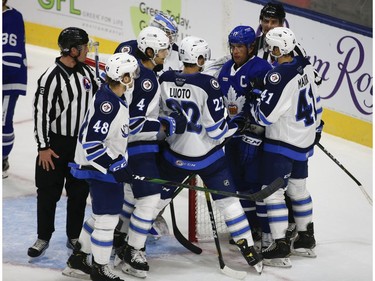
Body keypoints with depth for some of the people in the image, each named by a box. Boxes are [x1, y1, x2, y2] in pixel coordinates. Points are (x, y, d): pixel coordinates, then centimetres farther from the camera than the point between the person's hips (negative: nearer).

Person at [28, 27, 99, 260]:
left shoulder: (87, 71, 1)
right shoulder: (52, 77, -18)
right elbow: (41, 112, -15)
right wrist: (43, 147, -14)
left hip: (82, 142, 6)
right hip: (56, 144, -5)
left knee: (79, 192, 12)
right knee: (49, 193, 5)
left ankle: (74, 237, 25)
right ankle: (44, 238, 20)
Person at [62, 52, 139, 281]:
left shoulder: (118, 97, 6)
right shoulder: (107, 104, -25)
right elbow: (91, 143, -27)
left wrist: (121, 163, 22)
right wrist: (115, 168, -25)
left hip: (110, 164, 10)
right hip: (100, 167, -10)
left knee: (101, 215, 19)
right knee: (108, 218, -1)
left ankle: (77, 260, 31)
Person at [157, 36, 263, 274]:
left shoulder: (165, 80, -6)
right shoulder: (207, 84, -21)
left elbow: (159, 116, 7)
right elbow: (217, 127, -18)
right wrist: (235, 125, 1)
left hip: (175, 154, 4)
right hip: (207, 156, -4)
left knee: (159, 195, 21)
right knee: (228, 201, 5)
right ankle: (249, 251, 8)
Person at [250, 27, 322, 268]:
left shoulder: (279, 76, -25)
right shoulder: (305, 66, 1)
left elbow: (265, 115, -24)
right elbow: (315, 100, 13)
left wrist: (255, 101, -3)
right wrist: (315, 126, 26)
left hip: (283, 143, -9)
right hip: (305, 139, 9)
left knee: (273, 191, -3)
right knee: (298, 187, 21)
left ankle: (281, 248, -3)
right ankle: (306, 240, 32)